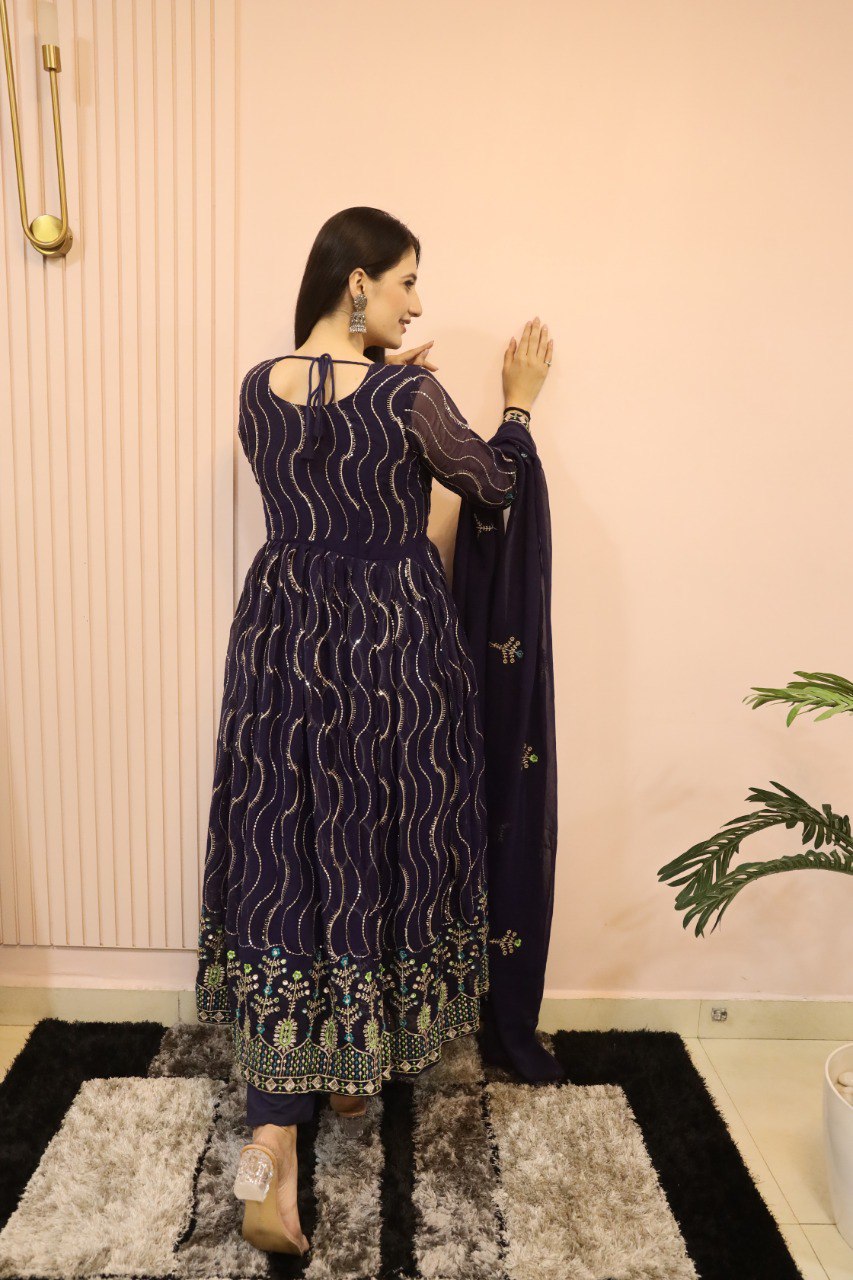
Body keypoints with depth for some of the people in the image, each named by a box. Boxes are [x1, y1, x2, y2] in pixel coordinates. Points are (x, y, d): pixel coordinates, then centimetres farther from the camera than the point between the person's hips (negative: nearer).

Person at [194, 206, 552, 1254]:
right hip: (392, 650, -4)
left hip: (282, 642, 4)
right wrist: (520, 398, 20)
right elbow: (493, 484, 4)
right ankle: (358, 1063, 37)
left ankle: (273, 1143, 11)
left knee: (286, 858, 8)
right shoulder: (410, 399, -13)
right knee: (380, 848, 14)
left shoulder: (258, 388, 2)